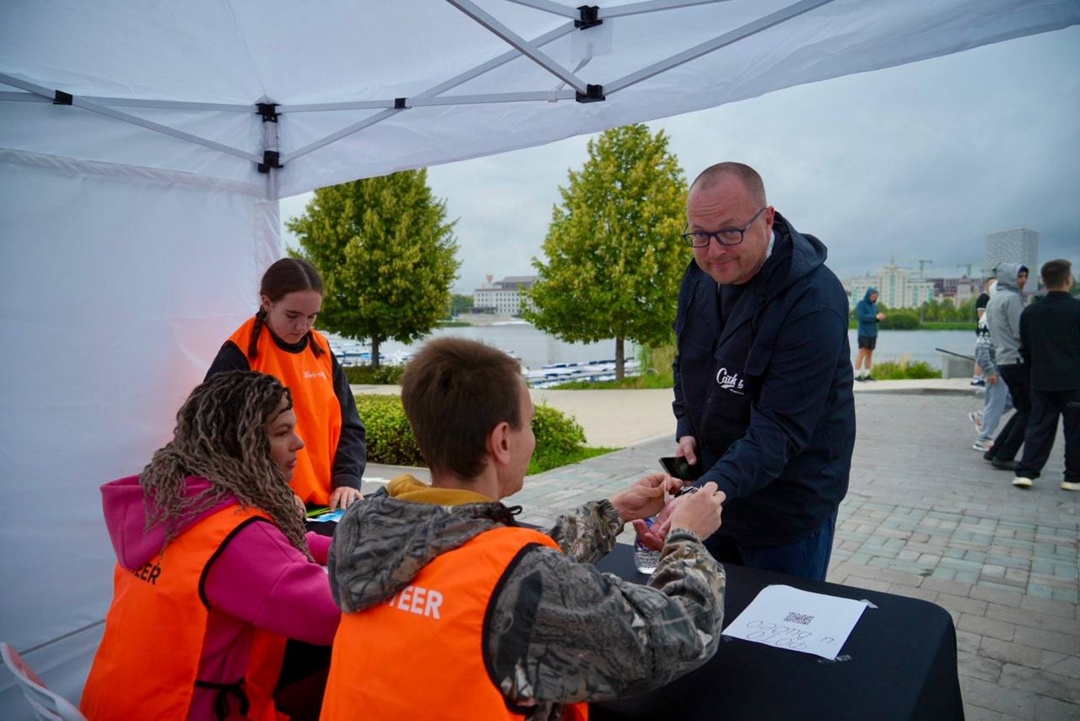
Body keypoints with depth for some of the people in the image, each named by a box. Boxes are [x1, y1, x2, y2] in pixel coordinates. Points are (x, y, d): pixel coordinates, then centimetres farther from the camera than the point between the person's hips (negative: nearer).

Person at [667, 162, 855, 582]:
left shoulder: (813, 302, -26)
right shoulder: (700, 276, -3)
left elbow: (779, 428, -30)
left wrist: (706, 492, -39)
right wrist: (686, 429, -1)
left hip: (786, 506, -6)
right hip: (712, 482, 7)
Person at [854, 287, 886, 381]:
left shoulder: (874, 306, 14)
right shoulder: (860, 304, -5)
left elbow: (875, 319, 12)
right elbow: (862, 317, -18)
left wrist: (880, 317, -10)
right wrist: (876, 317, -23)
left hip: (873, 333, 6)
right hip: (863, 333, -6)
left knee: (869, 353, 5)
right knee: (862, 353, -11)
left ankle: (867, 375, 8)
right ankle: (857, 375, -11)